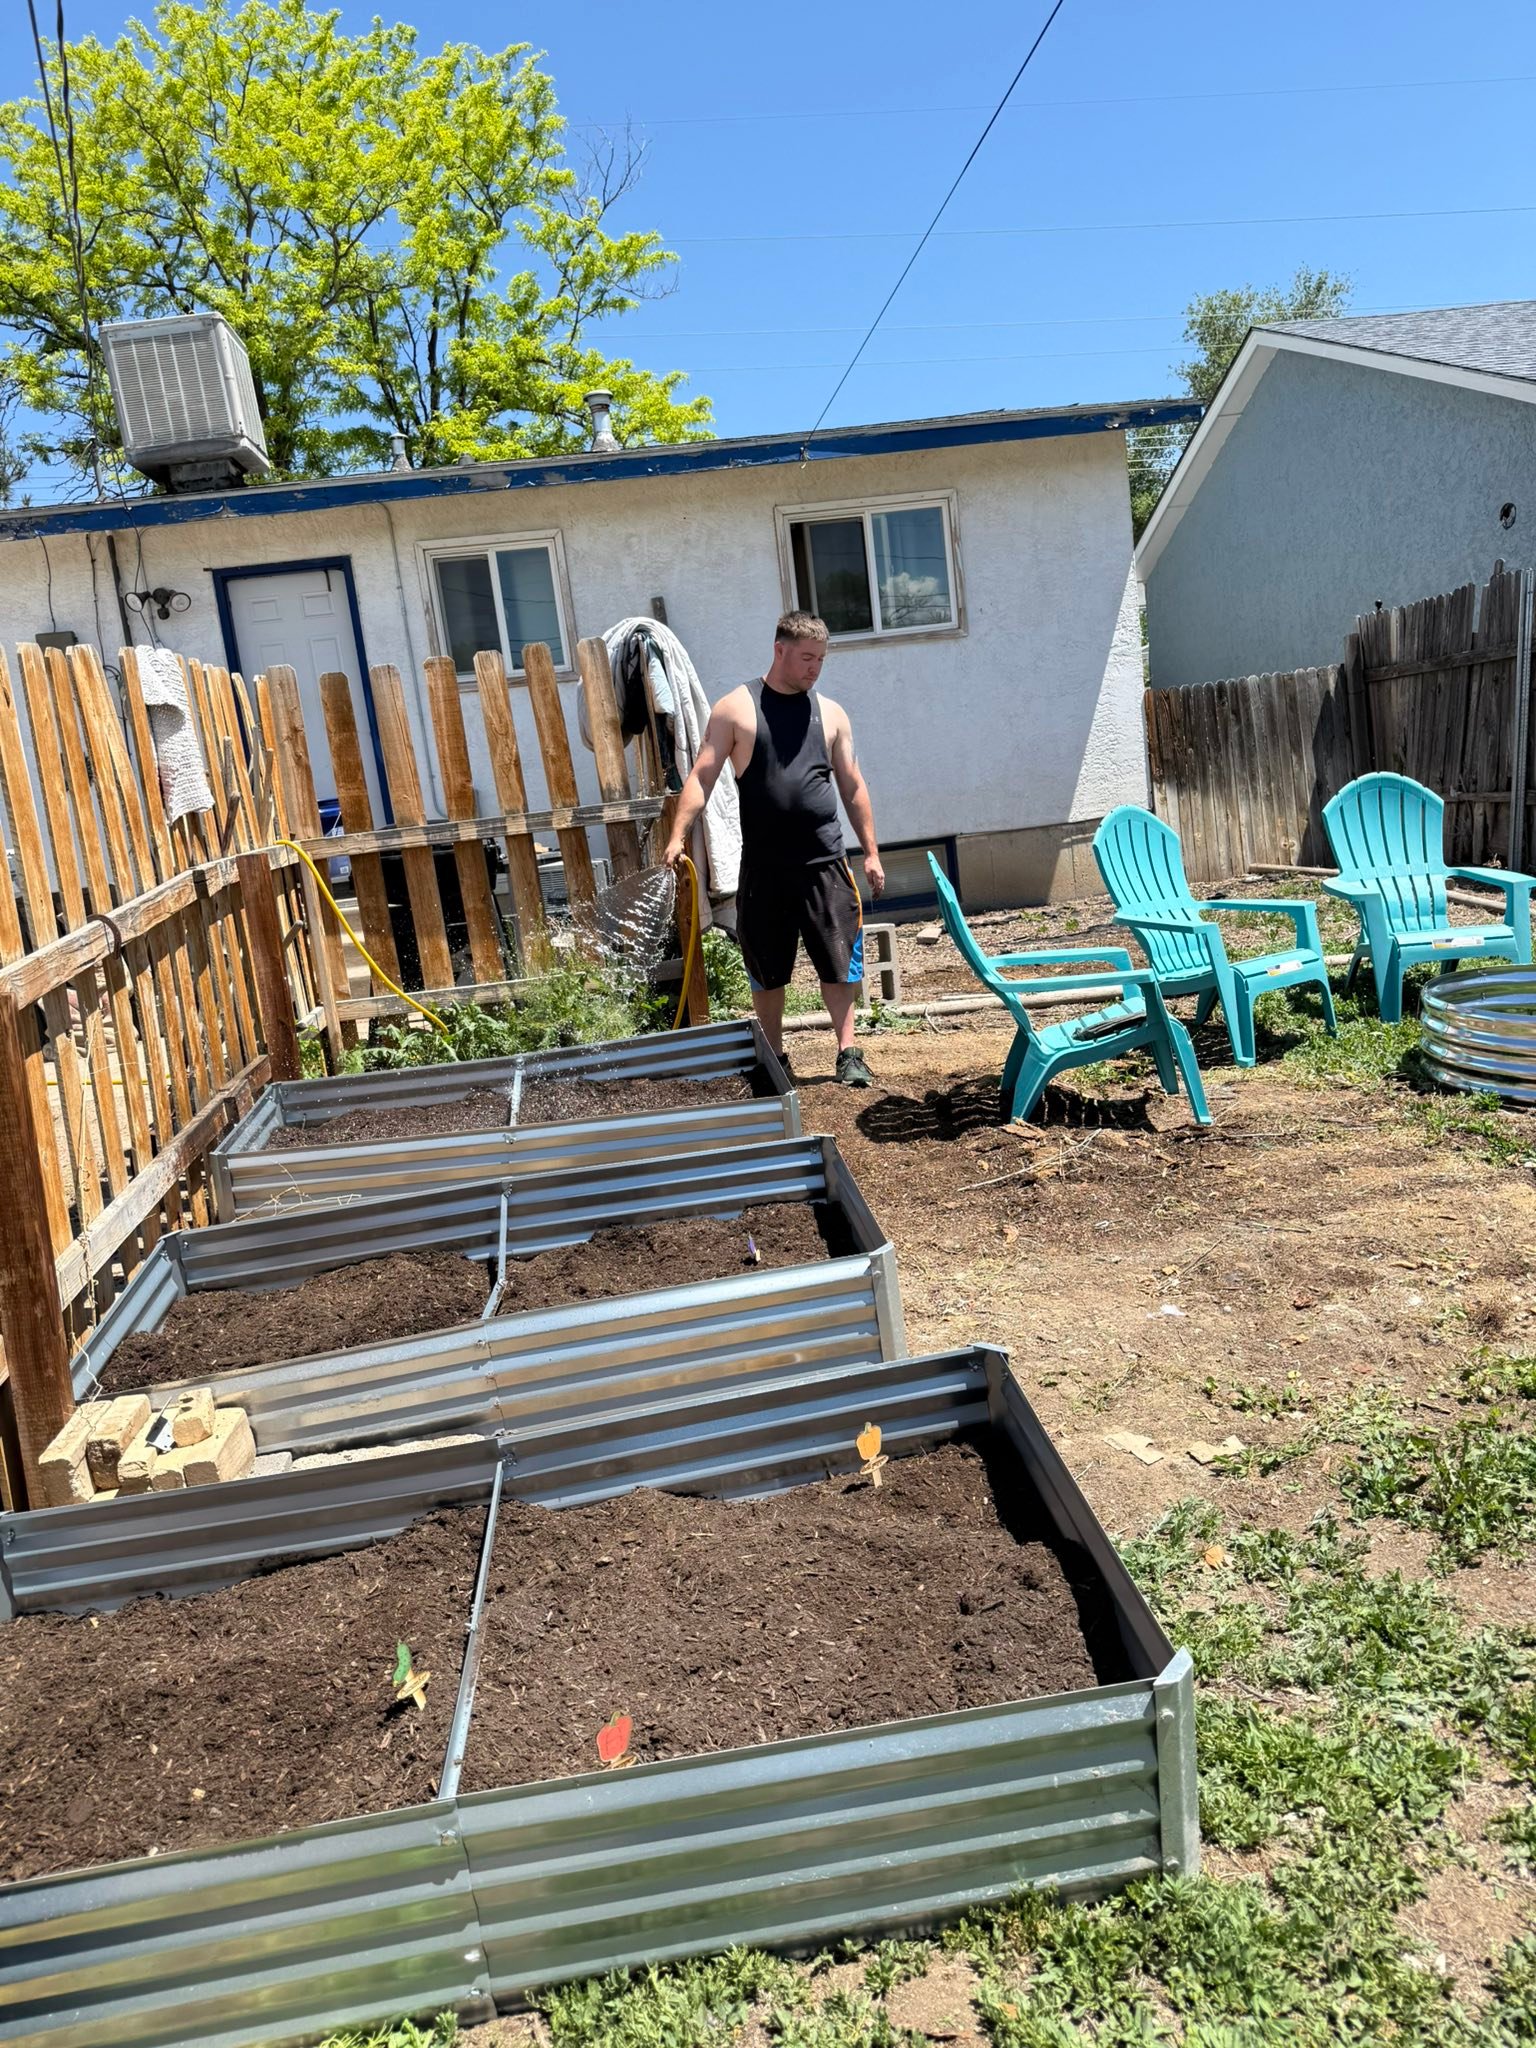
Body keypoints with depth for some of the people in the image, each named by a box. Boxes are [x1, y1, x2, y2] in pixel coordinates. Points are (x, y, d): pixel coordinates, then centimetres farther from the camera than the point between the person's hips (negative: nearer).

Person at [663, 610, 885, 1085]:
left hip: (825, 864, 1)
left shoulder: (830, 713, 9)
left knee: (839, 963, 1)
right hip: (762, 868, -1)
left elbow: (852, 787, 11)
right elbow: (702, 776, -4)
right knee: (767, 971, 9)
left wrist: (870, 852, 8)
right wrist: (678, 837, -16)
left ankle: (848, 1052, 14)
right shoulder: (735, 709, 1)